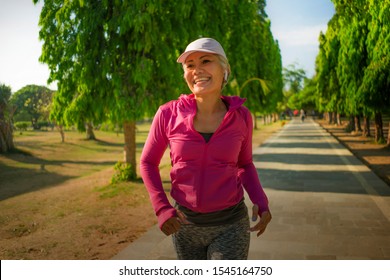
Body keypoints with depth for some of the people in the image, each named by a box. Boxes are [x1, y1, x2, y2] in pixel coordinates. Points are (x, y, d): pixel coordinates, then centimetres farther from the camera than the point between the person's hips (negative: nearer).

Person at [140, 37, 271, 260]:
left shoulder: (241, 116, -7)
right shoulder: (169, 114, -12)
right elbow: (148, 162, 1)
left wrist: (261, 203, -8)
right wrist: (162, 208, -12)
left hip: (230, 224, -1)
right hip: (185, 223, 1)